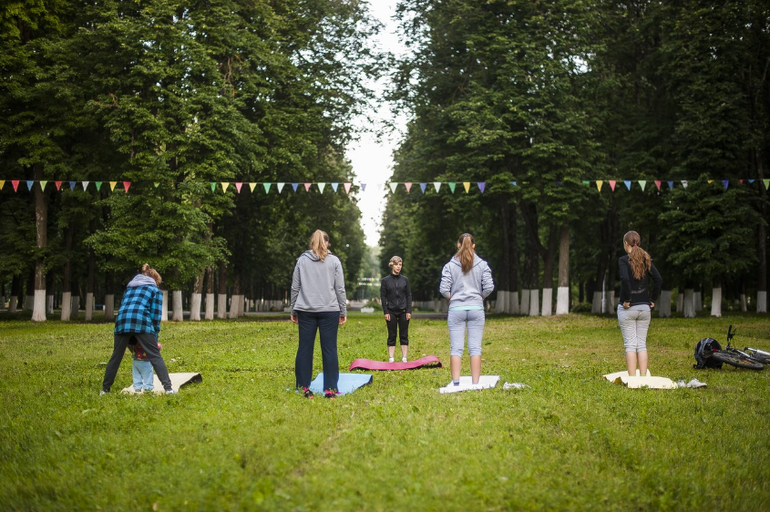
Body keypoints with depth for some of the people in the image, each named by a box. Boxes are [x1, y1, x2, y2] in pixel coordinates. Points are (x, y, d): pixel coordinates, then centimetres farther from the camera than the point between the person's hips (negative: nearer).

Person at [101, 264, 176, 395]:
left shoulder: (130, 287, 33)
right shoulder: (155, 290, 18)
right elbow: (155, 315, 8)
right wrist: (155, 336, 15)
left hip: (122, 321, 4)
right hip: (141, 322, -4)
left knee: (116, 357, 14)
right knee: (155, 356, -3)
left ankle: (105, 389, 20)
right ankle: (168, 387, -11)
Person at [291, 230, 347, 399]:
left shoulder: (302, 260, 7)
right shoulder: (334, 261, 3)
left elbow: (295, 287, 8)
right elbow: (340, 288, 2)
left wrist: (293, 310, 15)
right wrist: (343, 311, 8)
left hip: (306, 310, 2)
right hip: (329, 310, -1)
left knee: (304, 348, 5)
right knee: (329, 349, 1)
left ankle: (303, 387, 7)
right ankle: (330, 389, 0)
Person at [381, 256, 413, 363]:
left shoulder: (404, 279, 6)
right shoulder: (385, 280, 2)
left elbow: (409, 295, 7)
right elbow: (383, 297, 1)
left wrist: (409, 311, -1)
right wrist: (385, 312, -6)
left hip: (403, 312, 1)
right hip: (391, 312, -1)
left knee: (404, 336, 4)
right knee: (392, 337, 3)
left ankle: (404, 359, 9)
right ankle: (391, 360, 6)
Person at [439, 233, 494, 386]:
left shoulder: (450, 265, -2)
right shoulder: (482, 265, 1)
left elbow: (444, 289, -8)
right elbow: (489, 287, -7)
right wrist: (480, 297, 10)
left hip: (456, 309, -1)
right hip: (476, 309, 1)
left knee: (456, 348, 2)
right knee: (475, 348, 4)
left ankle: (456, 383, -1)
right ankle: (475, 384, 3)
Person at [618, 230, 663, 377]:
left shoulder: (623, 260, -8)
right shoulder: (646, 260, 6)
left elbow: (625, 279, -23)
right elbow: (658, 279, -1)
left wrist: (626, 299, -14)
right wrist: (653, 299, 5)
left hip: (627, 308, -4)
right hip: (644, 307, 4)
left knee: (630, 345, -1)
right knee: (642, 344, 9)